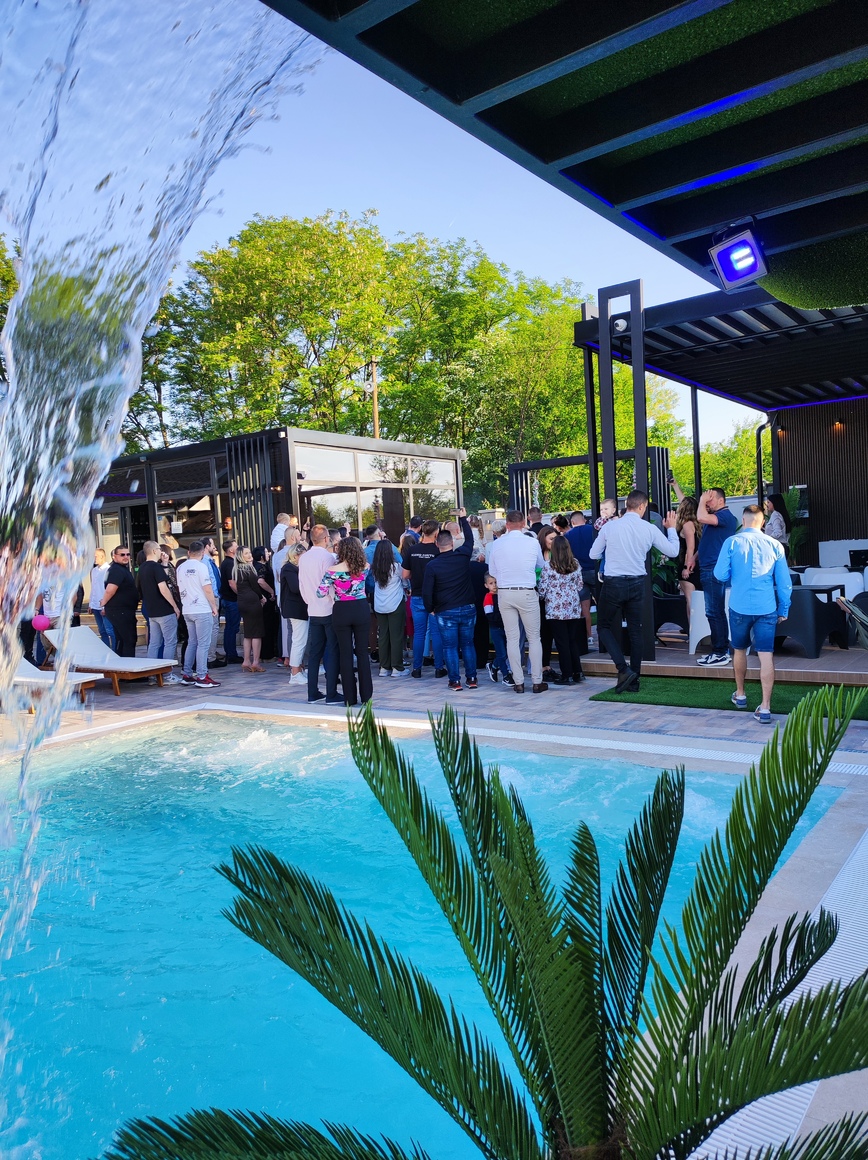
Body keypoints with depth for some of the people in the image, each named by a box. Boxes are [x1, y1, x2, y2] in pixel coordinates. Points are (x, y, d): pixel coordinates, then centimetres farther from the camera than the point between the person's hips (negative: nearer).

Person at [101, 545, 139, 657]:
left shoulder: (122, 568, 15)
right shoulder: (118, 571, -19)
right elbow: (110, 590, -29)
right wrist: (104, 604, -12)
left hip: (118, 611, 10)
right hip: (121, 611, -10)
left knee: (120, 640, 15)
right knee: (130, 640, -7)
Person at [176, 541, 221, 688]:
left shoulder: (180, 568, 9)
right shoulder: (201, 566, -12)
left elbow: (181, 588, 16)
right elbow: (208, 589, -14)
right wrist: (214, 607, -4)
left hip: (187, 610, 7)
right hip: (202, 610, -7)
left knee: (192, 642, 15)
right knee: (203, 644, -4)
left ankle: (187, 675, 17)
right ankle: (202, 677, -4)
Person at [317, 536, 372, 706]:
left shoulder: (333, 570, -9)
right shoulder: (365, 567, -2)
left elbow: (321, 592, -9)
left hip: (341, 612, -1)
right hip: (361, 610, 1)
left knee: (345, 654, 6)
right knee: (362, 652, 8)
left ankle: (350, 697, 10)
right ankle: (366, 695, 11)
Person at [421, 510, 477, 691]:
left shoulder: (432, 565, -10)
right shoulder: (463, 556, -4)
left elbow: (426, 591, -10)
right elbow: (469, 539, 16)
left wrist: (430, 608, 7)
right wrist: (463, 518, 28)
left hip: (446, 612, -3)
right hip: (468, 608, 3)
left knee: (450, 647, 5)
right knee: (468, 644, 12)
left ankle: (455, 681, 6)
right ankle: (471, 678, 15)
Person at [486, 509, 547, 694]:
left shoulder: (496, 544, -1)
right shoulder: (532, 542, -6)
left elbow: (492, 571, 7)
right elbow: (541, 566, 10)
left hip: (504, 593, 2)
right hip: (527, 593, -2)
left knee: (512, 638, 8)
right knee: (534, 637, 8)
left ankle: (518, 682, 11)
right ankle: (537, 681, 10)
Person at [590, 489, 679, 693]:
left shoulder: (609, 526, -8)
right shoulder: (649, 529, -4)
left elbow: (593, 554, 1)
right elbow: (673, 551, 7)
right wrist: (671, 528, 22)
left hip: (612, 584, -2)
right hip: (637, 584, 3)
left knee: (604, 626, 11)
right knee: (635, 631, 11)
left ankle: (623, 669, -6)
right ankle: (633, 681, 15)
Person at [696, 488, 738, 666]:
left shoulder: (725, 515, -13)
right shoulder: (715, 516, 19)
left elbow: (702, 518, -30)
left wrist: (702, 500, -14)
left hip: (715, 570, -11)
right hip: (709, 569, 11)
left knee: (714, 612, -9)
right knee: (717, 612, 14)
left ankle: (720, 653, -6)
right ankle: (722, 650, 21)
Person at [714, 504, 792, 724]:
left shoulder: (731, 543, -5)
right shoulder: (775, 545, 0)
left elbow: (720, 575, -5)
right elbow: (784, 582, 3)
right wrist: (784, 610, 13)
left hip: (739, 606, 0)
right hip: (766, 608, 0)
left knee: (739, 650, 20)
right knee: (766, 655, -1)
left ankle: (740, 695, 36)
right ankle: (765, 707, -5)